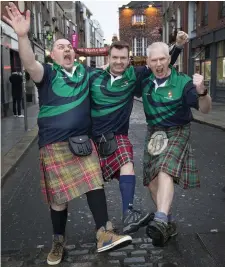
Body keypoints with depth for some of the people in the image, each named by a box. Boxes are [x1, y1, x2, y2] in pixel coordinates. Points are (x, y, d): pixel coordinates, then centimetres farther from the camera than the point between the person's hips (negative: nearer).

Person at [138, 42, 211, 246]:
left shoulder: (183, 82, -14)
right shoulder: (145, 81, -2)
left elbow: (205, 109, -17)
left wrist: (202, 91, -38)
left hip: (177, 132, -5)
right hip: (153, 133, 5)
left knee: (165, 171, -30)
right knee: (152, 181, 5)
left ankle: (160, 220, -40)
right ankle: (169, 223, 20)